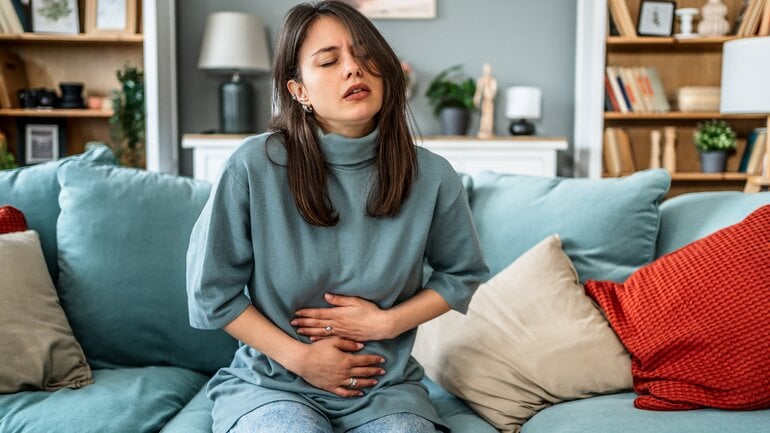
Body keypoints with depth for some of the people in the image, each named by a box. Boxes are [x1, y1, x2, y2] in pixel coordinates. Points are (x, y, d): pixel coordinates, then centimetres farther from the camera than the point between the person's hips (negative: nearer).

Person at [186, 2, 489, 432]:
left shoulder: (432, 176, -8)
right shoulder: (254, 167, -14)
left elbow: (464, 273, 9)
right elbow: (212, 292, -4)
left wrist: (386, 322, -6)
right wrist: (299, 356, -10)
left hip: (385, 388, 2)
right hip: (272, 383, -2)